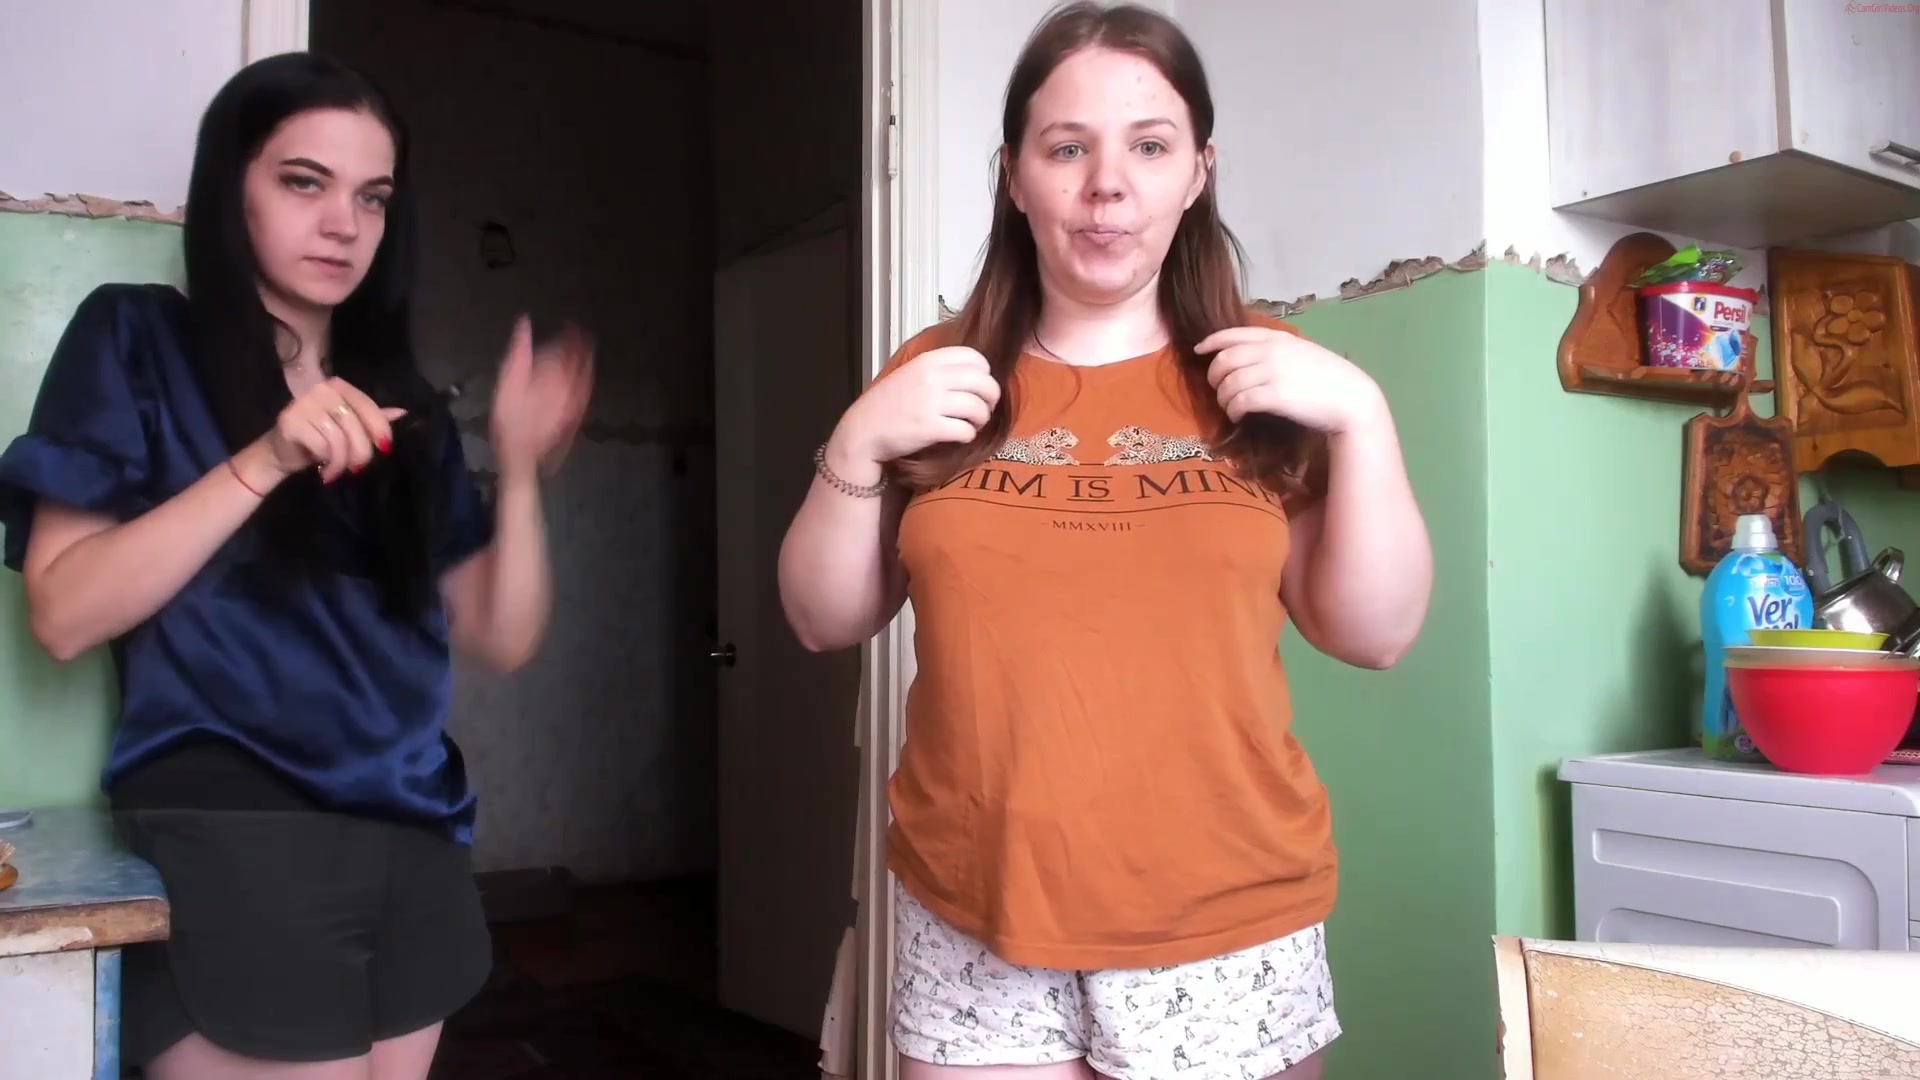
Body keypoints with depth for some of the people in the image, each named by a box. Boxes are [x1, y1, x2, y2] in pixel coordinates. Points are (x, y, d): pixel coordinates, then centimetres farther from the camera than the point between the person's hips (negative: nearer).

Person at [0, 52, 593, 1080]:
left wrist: (518, 469, -7)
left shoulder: (402, 404, 14)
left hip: (412, 843, 5)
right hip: (229, 838, -4)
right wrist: (262, 464, -18)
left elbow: (500, 637, 7)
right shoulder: (135, 340, 1)